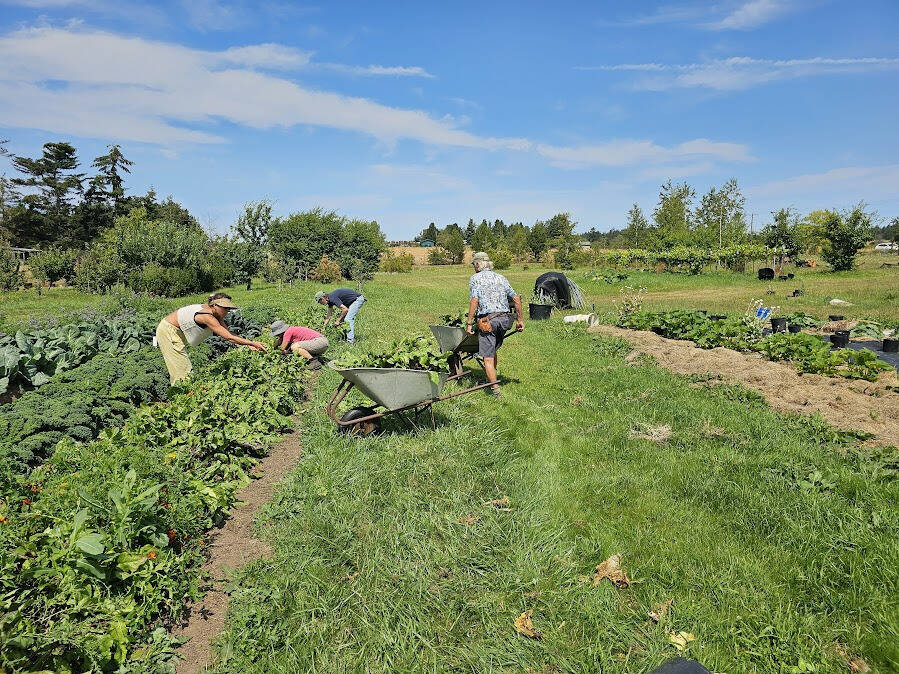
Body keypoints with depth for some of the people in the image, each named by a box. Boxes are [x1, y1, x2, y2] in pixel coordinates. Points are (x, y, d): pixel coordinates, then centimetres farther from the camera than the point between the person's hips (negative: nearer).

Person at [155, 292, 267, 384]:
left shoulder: (216, 315, -7)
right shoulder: (207, 317, -34)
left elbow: (228, 334, -9)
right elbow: (229, 337, -38)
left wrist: (248, 345, -19)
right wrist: (252, 343, -39)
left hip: (178, 332, 9)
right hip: (167, 330, -9)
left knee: (184, 366, 12)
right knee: (180, 368, -6)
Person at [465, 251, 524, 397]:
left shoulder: (475, 278, 1)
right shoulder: (501, 278, 16)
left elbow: (474, 300, -13)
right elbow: (516, 298, 11)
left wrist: (469, 323, -12)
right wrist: (520, 319, 17)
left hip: (488, 320, -6)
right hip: (504, 319, 6)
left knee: (488, 357, -2)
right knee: (493, 350, 24)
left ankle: (495, 389, -6)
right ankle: (492, 379, 34)